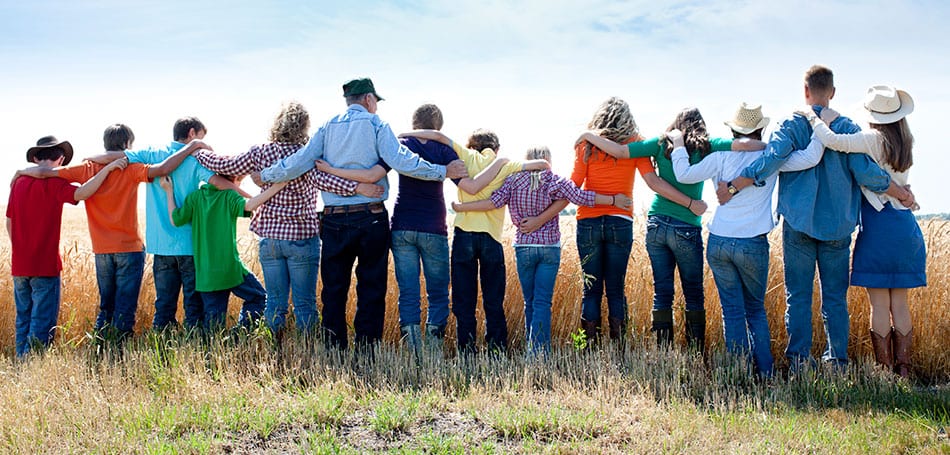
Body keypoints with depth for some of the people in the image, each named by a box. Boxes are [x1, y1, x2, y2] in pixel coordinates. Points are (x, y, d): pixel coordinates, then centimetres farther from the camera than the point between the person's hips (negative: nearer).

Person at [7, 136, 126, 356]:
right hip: (44, 264, -6)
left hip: (19, 264, 6)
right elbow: (81, 193, -29)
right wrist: (107, 168, -26)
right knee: (43, 322, -1)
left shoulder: (18, 182, 8)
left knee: (23, 320, 16)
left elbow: (9, 222, 14)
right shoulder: (53, 183, -11)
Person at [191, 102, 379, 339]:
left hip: (268, 237, 4)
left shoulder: (260, 153, 2)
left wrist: (198, 151, 28)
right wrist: (357, 187, -37)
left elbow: (224, 166, 9)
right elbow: (320, 179, -28)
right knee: (304, 303, 4)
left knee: (274, 301, 11)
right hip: (302, 237, -3)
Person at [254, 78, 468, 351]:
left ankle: (334, 350, 10)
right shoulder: (375, 125, -1)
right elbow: (400, 161, -13)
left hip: (334, 220, 3)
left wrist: (265, 176, 17)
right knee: (371, 289, 4)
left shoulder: (328, 128, 9)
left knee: (334, 289, 9)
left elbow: (299, 162, 2)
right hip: (370, 219, -3)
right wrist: (444, 172, -8)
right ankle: (367, 351, 3)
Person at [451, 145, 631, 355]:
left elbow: (494, 202, -8)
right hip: (550, 247, -2)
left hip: (523, 247, 2)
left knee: (530, 302, 12)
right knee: (543, 302, -3)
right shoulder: (554, 181, -2)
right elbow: (581, 197, -8)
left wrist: (461, 207, -1)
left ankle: (533, 351, 15)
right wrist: (613, 200, -1)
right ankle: (538, 352, -12)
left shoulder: (513, 180, 2)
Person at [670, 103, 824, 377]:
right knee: (756, 309, 14)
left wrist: (678, 146, 12)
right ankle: (765, 371, 12)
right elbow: (810, 158, -8)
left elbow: (684, 175, -3)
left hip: (718, 243, 1)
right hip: (753, 244, -1)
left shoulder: (722, 157, 1)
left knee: (732, 310, 6)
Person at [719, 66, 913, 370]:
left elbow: (771, 159, -18)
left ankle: (798, 357, 3)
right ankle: (837, 361, 10)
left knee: (798, 295, 5)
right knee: (835, 297, 8)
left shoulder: (791, 125, -3)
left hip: (799, 223, -1)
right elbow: (867, 174, -6)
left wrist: (732, 187, -13)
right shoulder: (848, 128, 0)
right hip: (838, 225, 1)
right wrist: (902, 194, 9)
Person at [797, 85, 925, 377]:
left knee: (880, 305, -1)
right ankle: (903, 369, 12)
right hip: (906, 228, 6)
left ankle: (885, 373, 3)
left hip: (878, 227, -6)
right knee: (900, 303, 10)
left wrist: (813, 117, -7)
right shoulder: (906, 142, 9)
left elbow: (833, 141, -26)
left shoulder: (874, 139, -12)